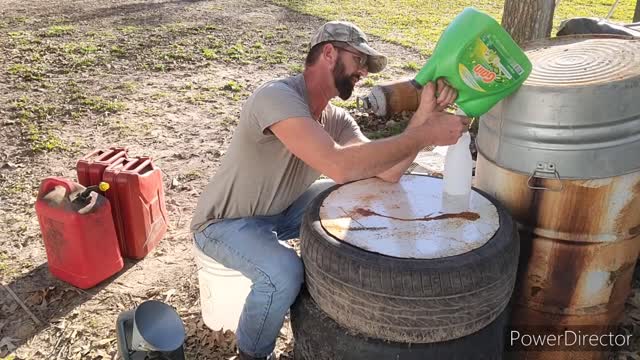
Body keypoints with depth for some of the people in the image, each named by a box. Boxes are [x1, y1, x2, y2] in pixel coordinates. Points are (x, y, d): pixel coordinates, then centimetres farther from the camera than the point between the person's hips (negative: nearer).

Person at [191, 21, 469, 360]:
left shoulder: (337, 119, -4)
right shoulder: (277, 96, -30)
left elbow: (388, 172, -13)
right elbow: (339, 165, -44)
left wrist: (423, 116, -25)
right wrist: (425, 135, -38)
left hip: (278, 211, 8)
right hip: (225, 222, -8)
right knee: (284, 274, -33)